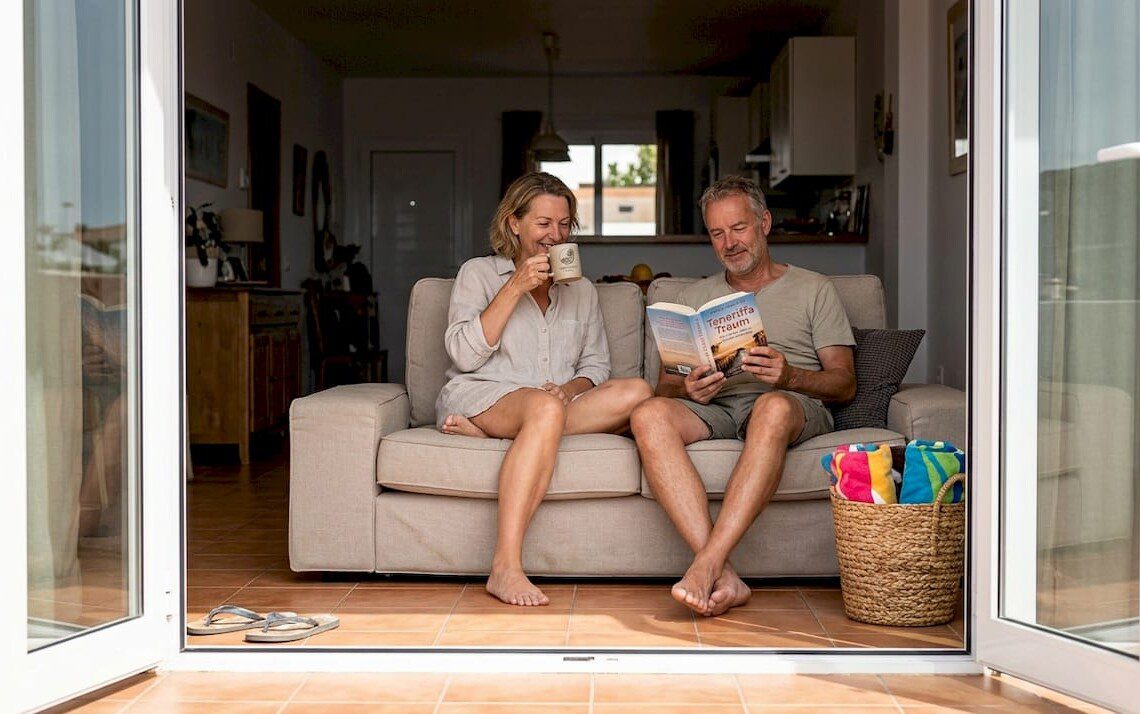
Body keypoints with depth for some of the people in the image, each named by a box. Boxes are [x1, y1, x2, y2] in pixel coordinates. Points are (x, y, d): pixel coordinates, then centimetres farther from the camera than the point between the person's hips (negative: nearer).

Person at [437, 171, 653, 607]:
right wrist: (516, 287, -6)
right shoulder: (479, 273, 12)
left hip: (557, 403, 4)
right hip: (481, 394, -4)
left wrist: (571, 388, -7)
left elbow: (596, 365, 17)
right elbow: (464, 355, -2)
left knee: (637, 392, -25)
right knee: (544, 409, -40)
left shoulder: (581, 290, 25)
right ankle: (505, 568, -48)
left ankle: (480, 428, -30)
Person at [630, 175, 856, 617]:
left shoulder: (811, 289, 19)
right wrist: (687, 388, -8)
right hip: (714, 409, 3)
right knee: (648, 416, -33)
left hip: (796, 407, -2)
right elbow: (665, 385, 17)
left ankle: (706, 564, -47)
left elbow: (844, 384, 9)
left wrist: (790, 376, -13)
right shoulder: (694, 298, 27)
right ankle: (724, 579, -41)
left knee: (773, 406, -41)